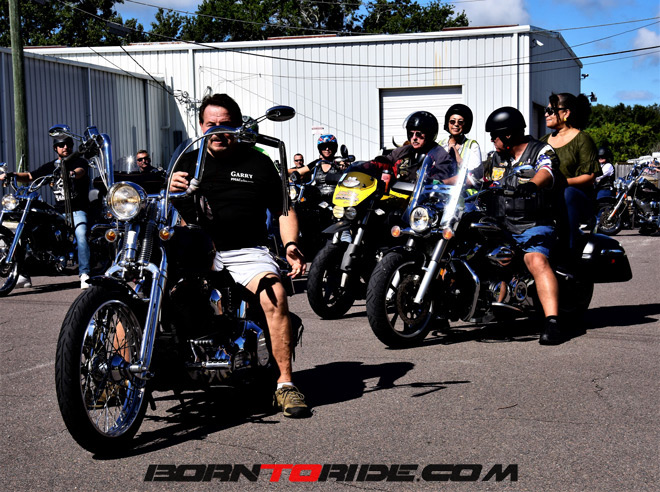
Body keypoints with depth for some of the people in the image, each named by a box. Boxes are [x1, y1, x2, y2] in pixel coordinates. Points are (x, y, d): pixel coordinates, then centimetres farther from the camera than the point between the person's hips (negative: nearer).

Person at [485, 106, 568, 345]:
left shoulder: (542, 152, -3)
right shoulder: (497, 158, 18)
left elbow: (546, 172, -24)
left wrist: (531, 184, -47)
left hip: (535, 225, -7)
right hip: (502, 225, 7)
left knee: (536, 260, -33)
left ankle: (552, 321, -44)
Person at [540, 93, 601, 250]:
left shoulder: (582, 139, 3)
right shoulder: (544, 140, 22)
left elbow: (590, 176, -8)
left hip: (580, 201, -4)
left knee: (568, 193, -38)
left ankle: (568, 250, -43)